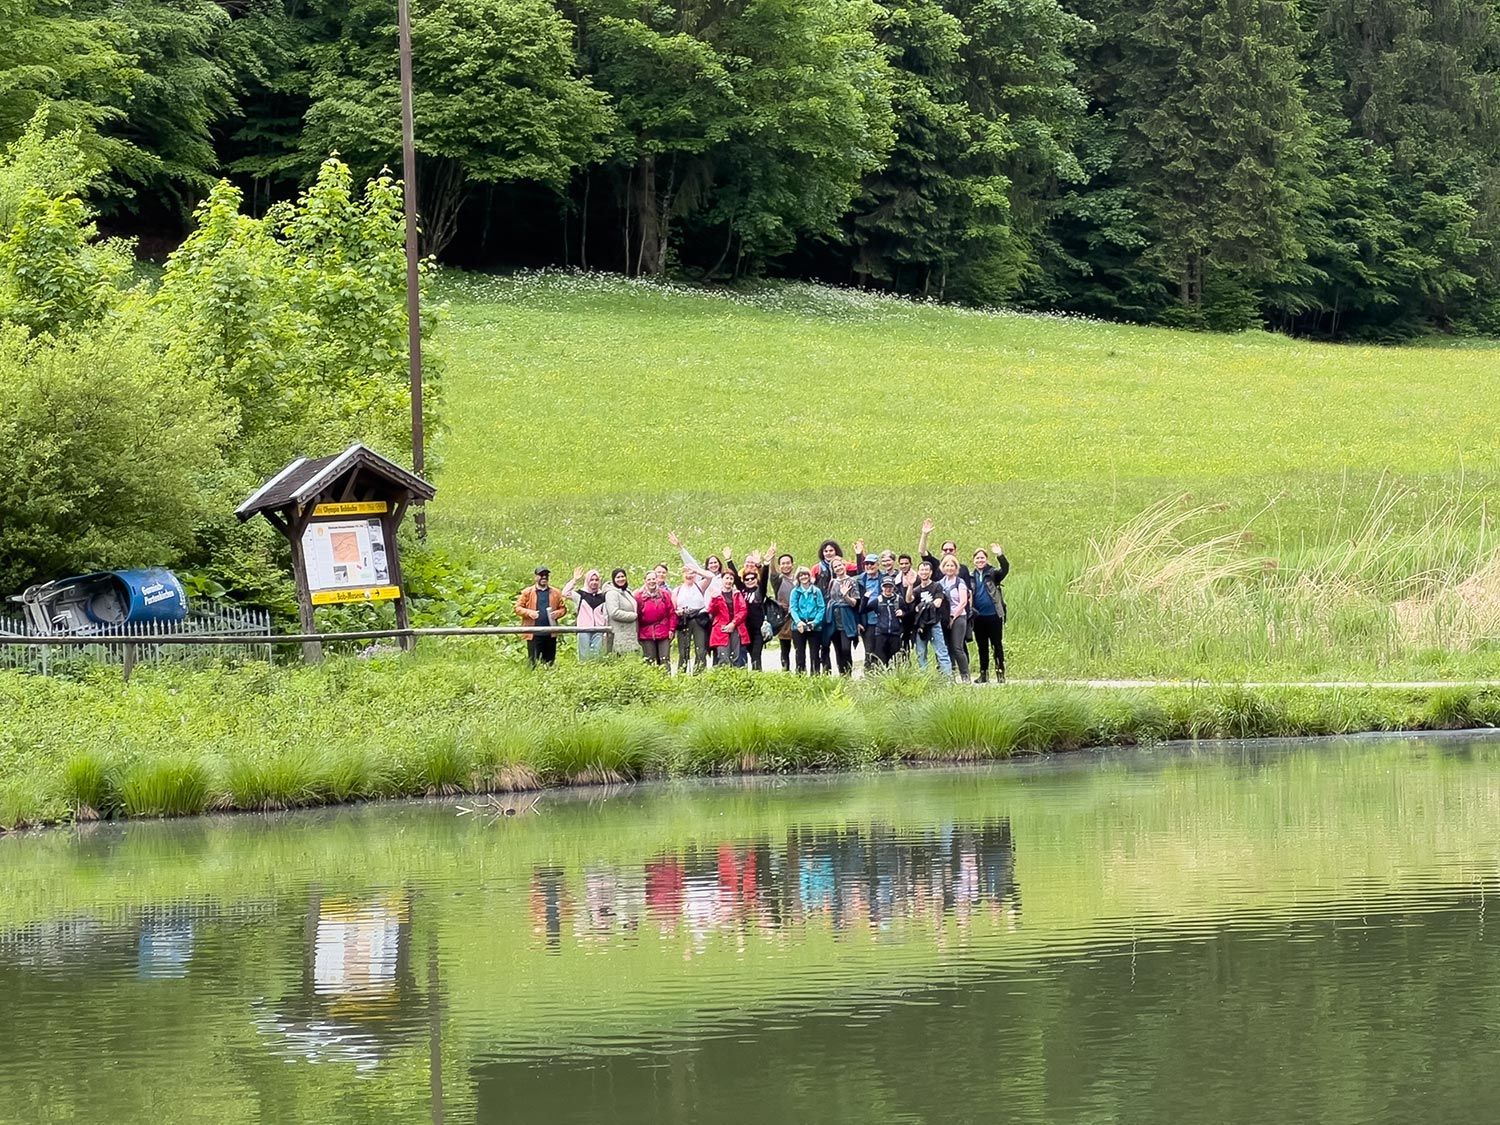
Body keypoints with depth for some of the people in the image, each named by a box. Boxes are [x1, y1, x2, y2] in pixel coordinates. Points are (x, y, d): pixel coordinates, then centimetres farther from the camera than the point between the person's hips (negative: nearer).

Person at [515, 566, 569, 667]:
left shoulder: (555, 593, 11)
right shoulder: (527, 592, 4)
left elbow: (563, 608, 14)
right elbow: (518, 608, 4)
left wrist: (557, 613, -7)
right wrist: (529, 613, -14)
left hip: (550, 634, 3)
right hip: (534, 634, -3)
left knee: (549, 662, 7)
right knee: (534, 663, -4)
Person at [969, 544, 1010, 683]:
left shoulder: (993, 573, -1)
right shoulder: (971, 576, 9)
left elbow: (1005, 569, -20)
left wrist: (1000, 556, -36)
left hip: (994, 615, -4)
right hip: (978, 616, 4)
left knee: (997, 645, -1)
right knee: (982, 647, 10)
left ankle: (1000, 673, 2)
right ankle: (983, 673, 16)